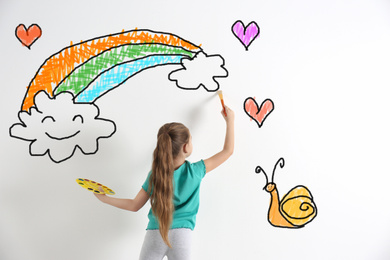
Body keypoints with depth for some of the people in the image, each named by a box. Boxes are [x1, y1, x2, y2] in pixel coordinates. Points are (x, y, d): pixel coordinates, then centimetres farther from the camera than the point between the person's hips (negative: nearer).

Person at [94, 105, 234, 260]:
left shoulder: (154, 176, -3)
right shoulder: (194, 171, -6)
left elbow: (135, 205, 3)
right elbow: (228, 151, 3)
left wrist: (105, 198, 16)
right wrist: (230, 121, 12)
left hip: (154, 233, 1)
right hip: (181, 233, -1)